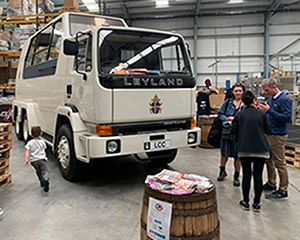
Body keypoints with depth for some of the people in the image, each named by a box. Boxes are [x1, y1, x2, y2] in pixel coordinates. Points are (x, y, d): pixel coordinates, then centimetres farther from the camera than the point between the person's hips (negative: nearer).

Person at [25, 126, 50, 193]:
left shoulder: (30, 143, 3)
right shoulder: (42, 142, 6)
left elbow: (27, 151, -9)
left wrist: (26, 159, -14)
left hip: (34, 160, 1)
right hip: (42, 159, -1)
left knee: (38, 171, 23)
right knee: (44, 171, -9)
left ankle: (42, 182, 27)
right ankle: (45, 180, -36)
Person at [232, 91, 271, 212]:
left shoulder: (240, 115, -2)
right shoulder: (261, 114, -4)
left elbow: (233, 131, 1)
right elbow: (268, 130, 3)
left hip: (244, 149, 1)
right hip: (260, 149, -1)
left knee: (246, 175, 9)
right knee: (258, 176, 6)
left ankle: (245, 202, 17)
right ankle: (257, 203, 13)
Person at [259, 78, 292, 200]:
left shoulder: (284, 100, -16)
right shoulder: (270, 98, 10)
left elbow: (287, 117, -24)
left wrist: (269, 110, -24)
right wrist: (264, 109, -1)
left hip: (278, 136, -9)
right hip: (269, 134, 9)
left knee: (280, 163, -1)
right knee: (268, 160, 18)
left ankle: (283, 191, 10)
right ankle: (271, 184, 34)